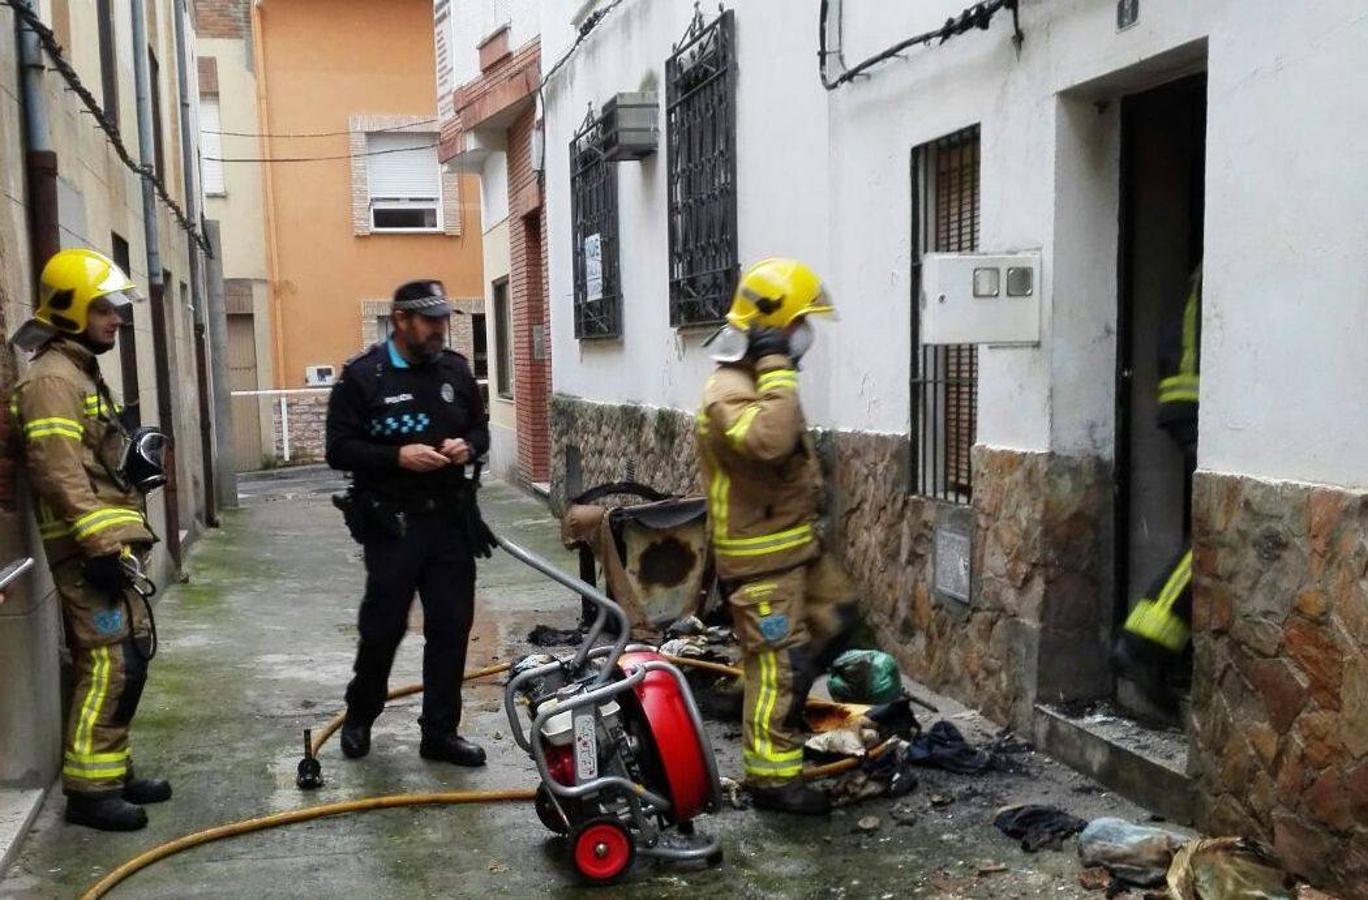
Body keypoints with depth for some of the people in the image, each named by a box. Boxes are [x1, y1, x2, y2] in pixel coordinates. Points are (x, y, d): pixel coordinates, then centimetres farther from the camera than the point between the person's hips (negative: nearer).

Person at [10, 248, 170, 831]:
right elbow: (58, 473, -22)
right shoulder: (52, 378, -12)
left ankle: (113, 771, 24)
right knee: (109, 664, -10)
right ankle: (88, 790, -2)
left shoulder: (83, 372, 20)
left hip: (112, 543, 10)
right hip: (88, 550, -10)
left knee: (130, 657, 14)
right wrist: (99, 546, -25)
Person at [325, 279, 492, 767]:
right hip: (392, 523, -4)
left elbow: (481, 428, 18)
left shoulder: (455, 369, 8)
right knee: (383, 626, 4)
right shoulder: (362, 376, -6)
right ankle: (359, 715, 30)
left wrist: (467, 446, -4)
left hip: (451, 519, 4)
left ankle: (440, 731, 18)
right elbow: (340, 450, -8)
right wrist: (398, 457, -21)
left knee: (451, 627, 6)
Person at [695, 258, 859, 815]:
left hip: (796, 542, 10)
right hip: (759, 557, -10)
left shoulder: (760, 379, 11)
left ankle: (774, 701, 31)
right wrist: (777, 369, -34)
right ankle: (772, 776, 7)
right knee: (779, 663, -4)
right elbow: (769, 441, -43)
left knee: (836, 616, 20)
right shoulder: (730, 391, -23)